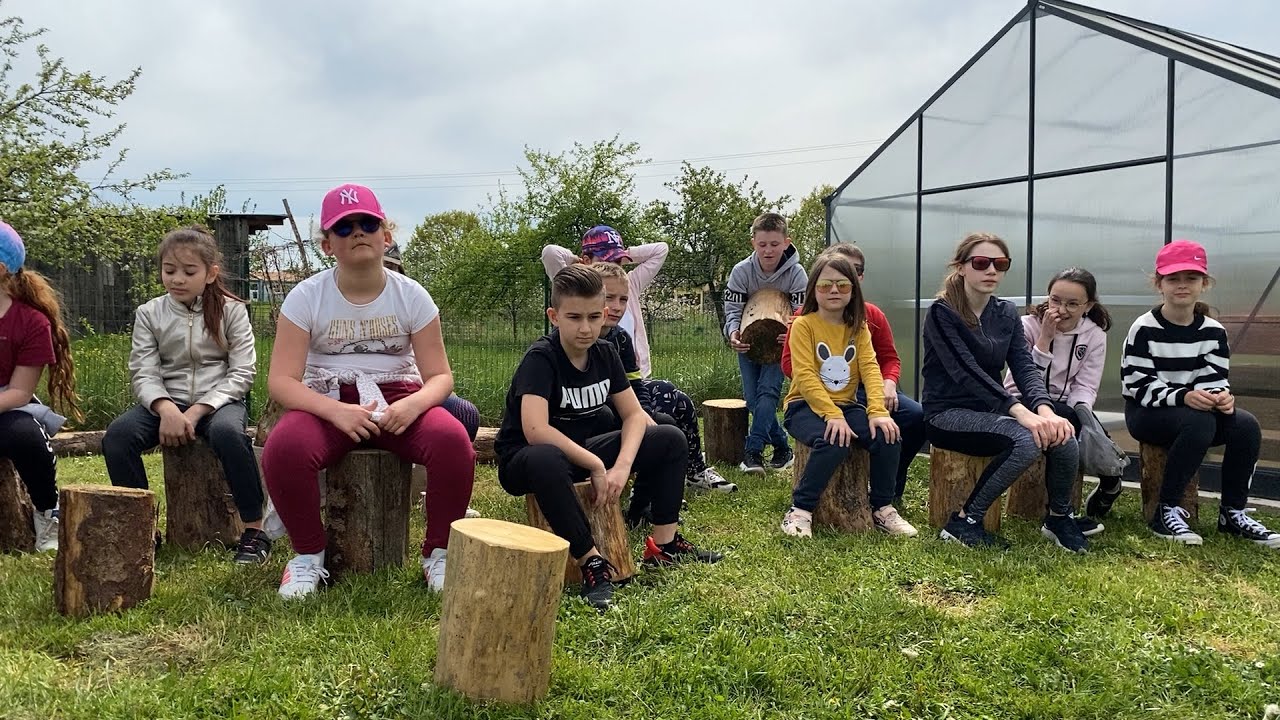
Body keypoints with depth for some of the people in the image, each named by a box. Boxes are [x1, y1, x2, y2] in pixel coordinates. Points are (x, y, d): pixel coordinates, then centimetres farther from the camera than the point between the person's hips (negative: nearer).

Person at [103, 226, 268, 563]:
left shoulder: (231, 310, 1)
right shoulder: (149, 314, 7)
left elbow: (242, 373, -5)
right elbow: (143, 373, -1)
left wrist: (197, 411, -16)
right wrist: (166, 409, -22)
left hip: (219, 399, -3)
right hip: (165, 401, 3)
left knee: (227, 432, -37)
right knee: (117, 434, -25)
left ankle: (254, 531, -25)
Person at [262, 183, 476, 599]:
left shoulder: (411, 296, -2)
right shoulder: (306, 297, -4)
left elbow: (440, 376, -3)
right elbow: (281, 381, -10)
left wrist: (412, 405, -27)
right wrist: (337, 411, -29)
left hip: (398, 399, 1)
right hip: (327, 403, 0)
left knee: (453, 440, -31)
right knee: (283, 448, -34)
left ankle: (438, 553, -8)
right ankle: (308, 555, -7)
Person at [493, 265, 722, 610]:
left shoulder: (605, 353, -1)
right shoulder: (541, 358, -22)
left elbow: (635, 415, -3)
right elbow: (535, 431, -35)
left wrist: (622, 466, -21)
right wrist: (596, 465, -28)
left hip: (581, 452, 7)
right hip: (524, 462, -7)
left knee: (671, 439, -1)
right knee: (545, 459, -44)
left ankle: (664, 543, 2)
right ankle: (592, 562, -31)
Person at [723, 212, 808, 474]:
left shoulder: (796, 273, -18)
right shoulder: (741, 271, -16)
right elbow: (733, 309, -14)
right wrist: (733, 332, -36)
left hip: (780, 342, -2)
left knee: (768, 391, -19)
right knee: (753, 398, -3)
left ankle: (753, 451, -20)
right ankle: (782, 447, 12)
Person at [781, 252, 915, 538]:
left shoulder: (858, 327, 10)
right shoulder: (803, 324, -6)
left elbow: (870, 368, -4)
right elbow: (805, 376, -16)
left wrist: (878, 411, -21)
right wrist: (832, 415, -28)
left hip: (847, 405, 5)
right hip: (806, 405, -5)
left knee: (888, 437, -20)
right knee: (834, 442, -34)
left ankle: (883, 509, 1)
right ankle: (799, 511, -18)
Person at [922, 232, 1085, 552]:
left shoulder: (1007, 314, 8)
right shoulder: (942, 313, -11)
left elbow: (1025, 367, -4)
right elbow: (966, 372, -23)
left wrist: (1044, 409, -24)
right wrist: (1020, 411, -34)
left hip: (990, 410, 6)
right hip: (947, 413, -6)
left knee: (1063, 438, -20)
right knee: (1026, 441, -31)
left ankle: (1059, 517, 8)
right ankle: (963, 522, -16)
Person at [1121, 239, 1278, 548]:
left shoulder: (1213, 331, 3)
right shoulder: (1144, 329, -12)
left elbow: (1214, 380, -2)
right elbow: (1139, 386, -17)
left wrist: (1221, 397, -27)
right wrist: (1184, 397, -32)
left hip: (1198, 411, 5)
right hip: (1146, 414, -5)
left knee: (1246, 425, -22)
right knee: (1199, 422, -34)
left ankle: (1233, 513, -6)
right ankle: (1167, 511, -24)